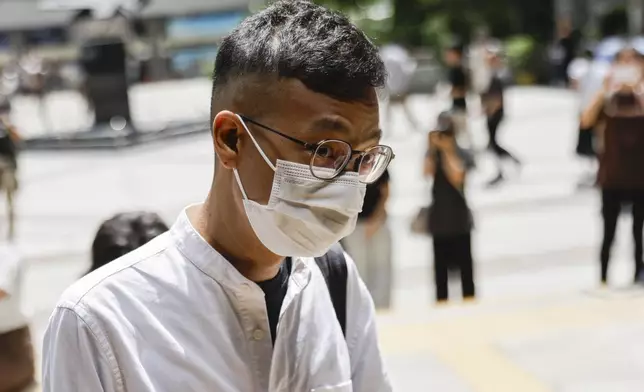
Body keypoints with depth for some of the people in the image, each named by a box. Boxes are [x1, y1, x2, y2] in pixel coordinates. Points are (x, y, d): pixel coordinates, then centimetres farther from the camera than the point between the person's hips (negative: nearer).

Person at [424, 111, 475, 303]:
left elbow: (456, 176, -20)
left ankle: (469, 299, 8)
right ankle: (441, 301, 12)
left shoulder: (461, 154, -4)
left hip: (459, 217, -2)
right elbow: (427, 171, -18)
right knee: (440, 264, 6)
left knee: (464, 263, 1)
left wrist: (447, 151, -17)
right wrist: (432, 148, -19)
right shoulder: (433, 153, 1)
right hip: (439, 218, 2)